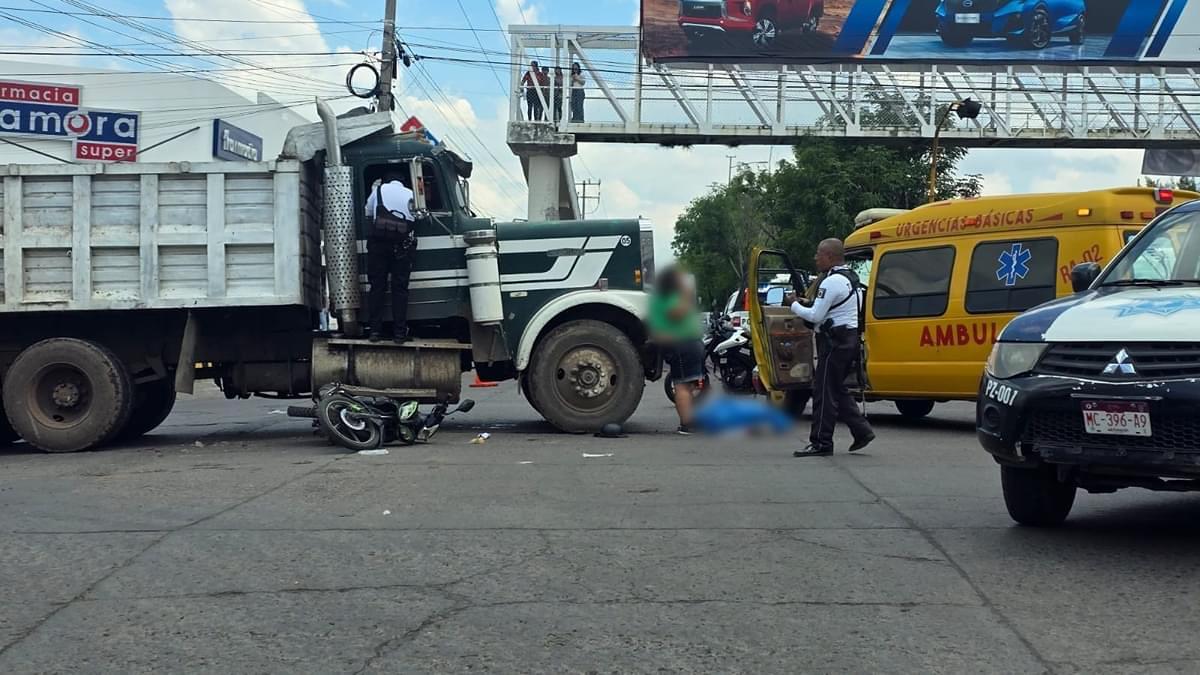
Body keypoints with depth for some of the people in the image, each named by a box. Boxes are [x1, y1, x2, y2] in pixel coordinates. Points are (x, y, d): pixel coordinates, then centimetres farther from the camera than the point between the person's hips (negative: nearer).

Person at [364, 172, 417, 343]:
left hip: (378, 241, 0)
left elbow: (368, 215, 16)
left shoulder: (378, 190, 13)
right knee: (400, 288, 3)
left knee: (377, 286, 5)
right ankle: (399, 332, 0)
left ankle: (375, 330, 1)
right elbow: (416, 217, 12)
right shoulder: (410, 194, 15)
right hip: (402, 244, 0)